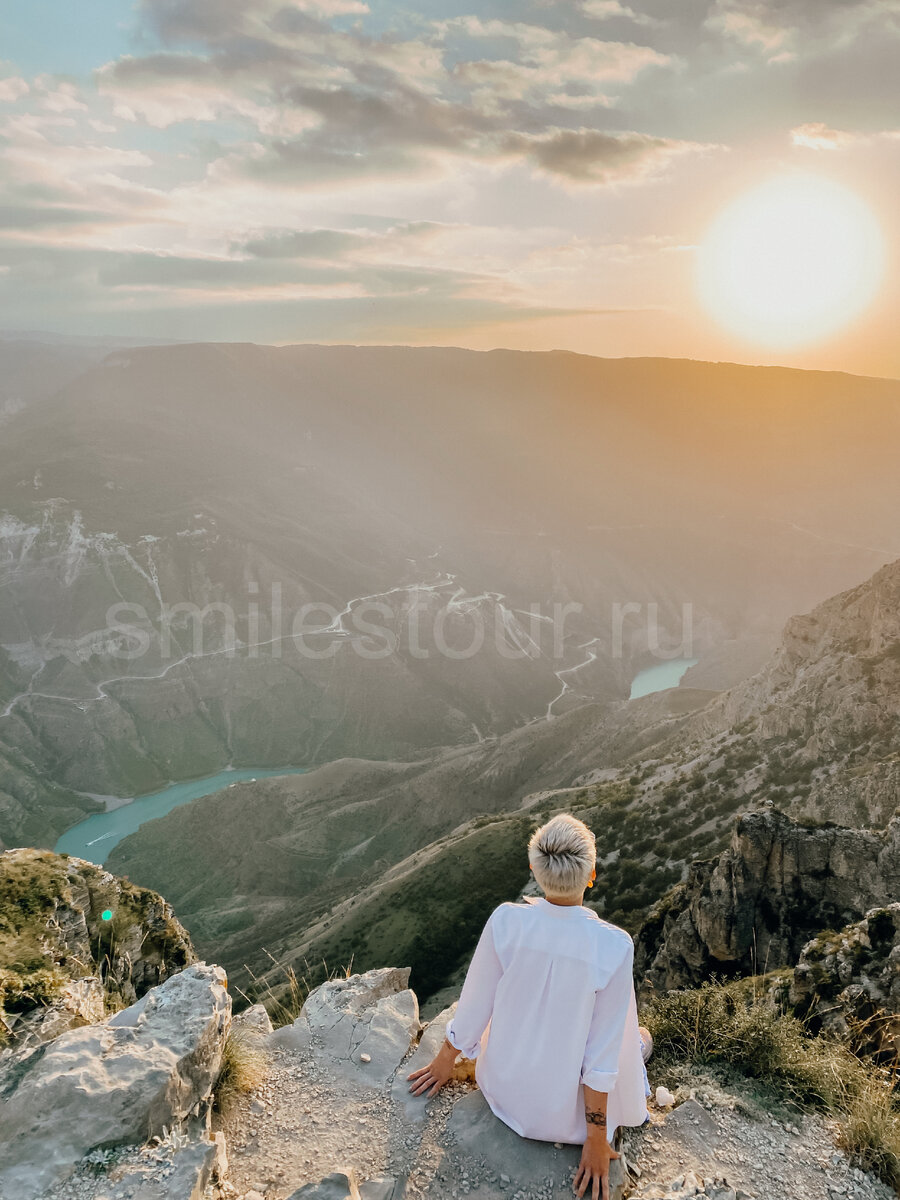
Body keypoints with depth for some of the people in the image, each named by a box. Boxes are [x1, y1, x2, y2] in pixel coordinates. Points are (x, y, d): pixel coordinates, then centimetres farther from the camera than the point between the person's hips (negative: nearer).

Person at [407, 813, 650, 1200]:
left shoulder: (505, 921, -22)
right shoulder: (614, 947, -29)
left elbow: (473, 1008, -9)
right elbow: (601, 1054, -20)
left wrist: (444, 1061, 10)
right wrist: (595, 1140, -6)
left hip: (502, 1089, 3)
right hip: (566, 1114, -3)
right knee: (637, 1037, 27)